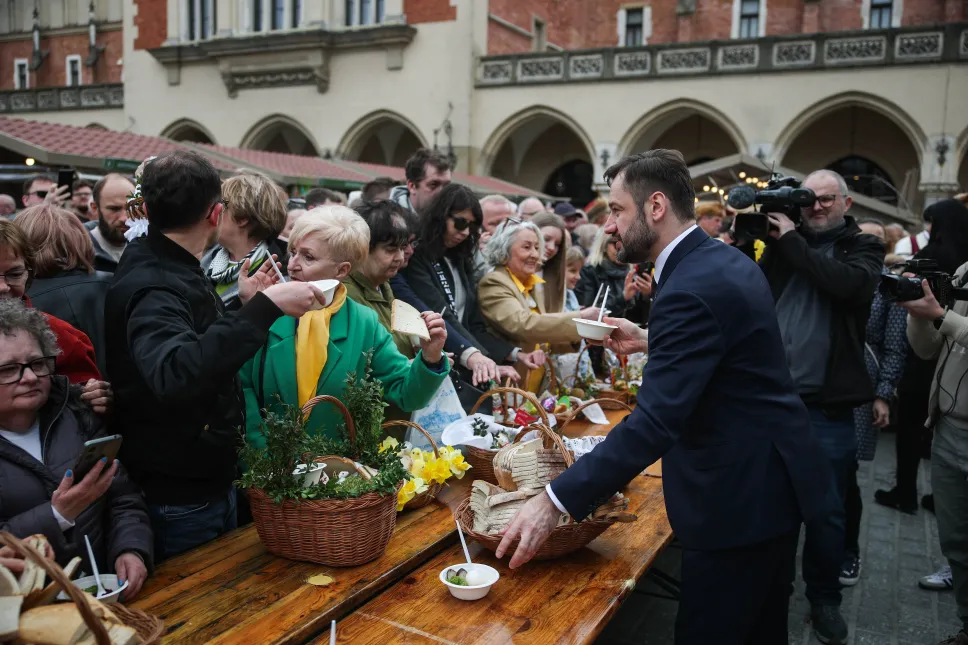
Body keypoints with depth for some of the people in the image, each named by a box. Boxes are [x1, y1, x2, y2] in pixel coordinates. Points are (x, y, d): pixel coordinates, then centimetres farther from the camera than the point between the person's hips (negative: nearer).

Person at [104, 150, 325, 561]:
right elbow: (174, 375, -45)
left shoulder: (170, 271, 8)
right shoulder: (151, 289, -23)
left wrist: (246, 306, 11)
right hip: (179, 500, -9)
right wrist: (264, 307, -45)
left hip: (210, 482, 10)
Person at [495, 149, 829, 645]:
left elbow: (655, 422, -32)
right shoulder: (726, 260, 6)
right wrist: (649, 343, 12)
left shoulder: (692, 288, -25)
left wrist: (553, 502, -33)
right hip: (771, 481, 10)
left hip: (738, 495, -10)